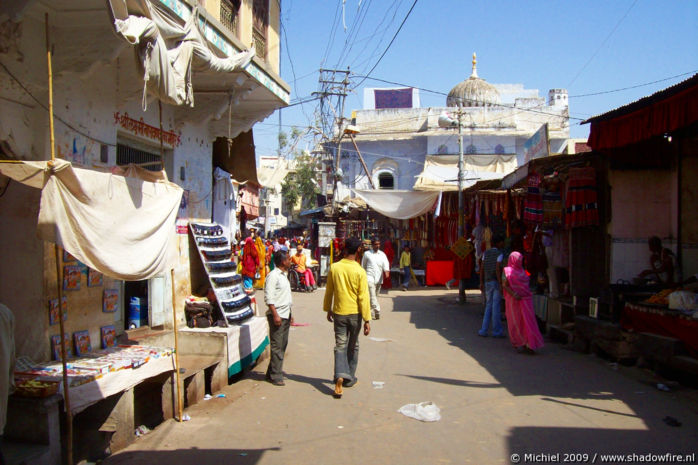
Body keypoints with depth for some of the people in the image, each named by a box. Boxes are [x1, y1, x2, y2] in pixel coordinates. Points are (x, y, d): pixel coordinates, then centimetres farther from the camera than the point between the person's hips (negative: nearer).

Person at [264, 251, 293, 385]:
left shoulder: (283, 275, 17)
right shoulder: (273, 276, -13)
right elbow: (269, 298, -18)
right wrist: (275, 315, -23)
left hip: (285, 315, 9)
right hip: (277, 315, -9)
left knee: (282, 344, 13)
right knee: (277, 346, -5)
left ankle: (273, 371, 23)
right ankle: (275, 376, 1)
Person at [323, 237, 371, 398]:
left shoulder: (334, 268, -5)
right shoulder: (360, 271, -12)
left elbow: (328, 291, 4)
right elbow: (363, 297, -13)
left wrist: (328, 309, 18)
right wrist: (367, 320, -8)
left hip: (339, 313, 1)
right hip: (355, 313, -1)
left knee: (340, 346, 3)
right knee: (353, 347, 15)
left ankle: (340, 376, -18)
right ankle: (350, 378, 26)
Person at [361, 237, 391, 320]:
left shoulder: (382, 254, 8)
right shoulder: (367, 253, 4)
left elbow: (385, 263, -9)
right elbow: (363, 266, 13)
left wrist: (387, 271, -29)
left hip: (379, 279, 3)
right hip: (370, 278, -3)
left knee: (375, 296, 11)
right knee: (372, 296, -16)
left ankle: (371, 313, 24)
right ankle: (377, 311, -22)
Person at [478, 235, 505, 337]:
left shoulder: (486, 253, 9)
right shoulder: (499, 254, -9)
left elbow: (482, 268, 8)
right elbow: (497, 270, -17)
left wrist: (481, 283, 12)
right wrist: (501, 285, -16)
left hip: (487, 282, 6)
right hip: (496, 282, -5)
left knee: (488, 306, 13)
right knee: (496, 307, -1)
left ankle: (484, 330, 10)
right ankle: (497, 331, 5)